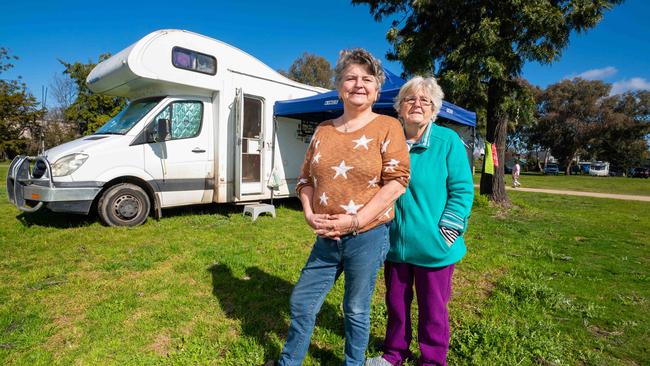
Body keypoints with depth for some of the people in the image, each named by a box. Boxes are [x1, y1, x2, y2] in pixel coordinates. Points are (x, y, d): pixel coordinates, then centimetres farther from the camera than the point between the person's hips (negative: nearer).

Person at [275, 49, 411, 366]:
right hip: (326, 239, 5)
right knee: (301, 302, 14)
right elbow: (305, 179, 12)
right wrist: (310, 214, -6)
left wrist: (355, 220, -18)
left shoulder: (387, 127, -5)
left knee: (356, 311, 13)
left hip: (367, 237, -4)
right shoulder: (323, 131, 8)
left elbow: (397, 180, -12)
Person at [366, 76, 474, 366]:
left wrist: (446, 233, -14)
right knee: (396, 303, 19)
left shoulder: (448, 141, -7)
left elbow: (462, 190, -8)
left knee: (432, 309, 13)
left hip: (432, 246, -3)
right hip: (395, 243, 4)